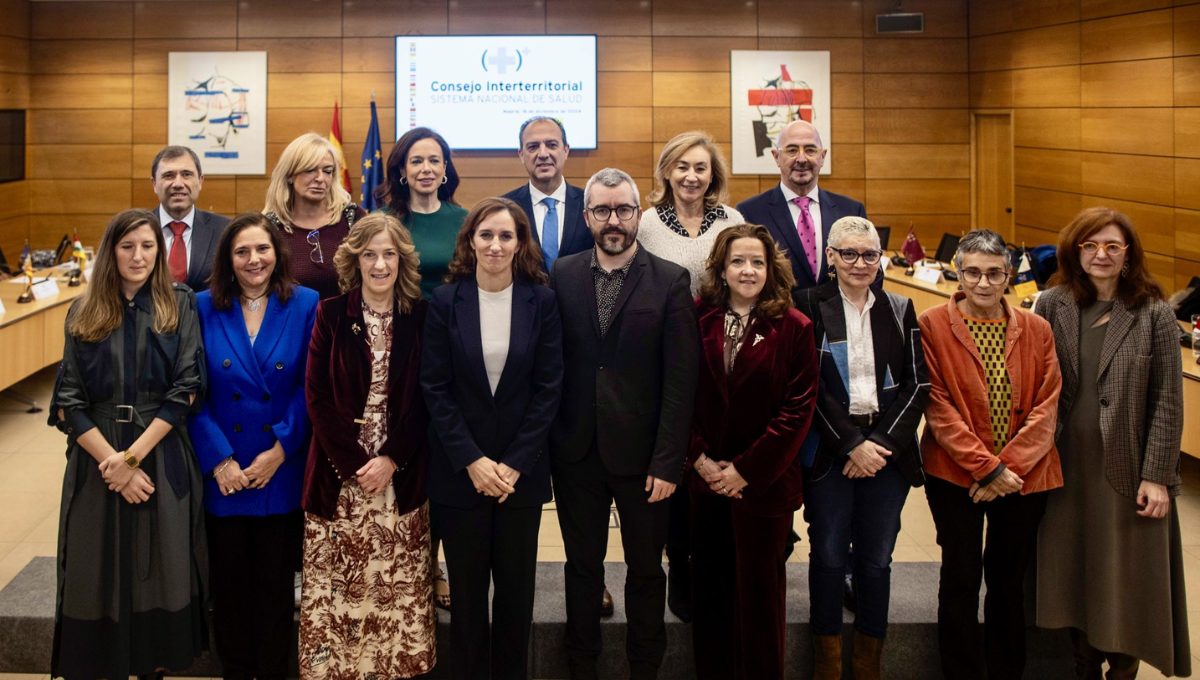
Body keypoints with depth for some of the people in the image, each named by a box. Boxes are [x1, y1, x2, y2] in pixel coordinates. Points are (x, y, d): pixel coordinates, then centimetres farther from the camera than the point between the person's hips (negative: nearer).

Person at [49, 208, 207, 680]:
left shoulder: (180, 306, 3)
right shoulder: (84, 314, 7)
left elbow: (186, 389, -5)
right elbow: (68, 401, 1)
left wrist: (133, 456, -13)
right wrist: (111, 461, -12)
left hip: (163, 460, -1)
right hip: (97, 458, 1)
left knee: (159, 572, 2)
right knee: (100, 574, 3)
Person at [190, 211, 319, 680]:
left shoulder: (306, 306, -3)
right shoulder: (204, 309, 0)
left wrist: (280, 450, -12)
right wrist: (218, 459, -11)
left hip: (283, 473, -1)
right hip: (222, 475, 1)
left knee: (276, 584, 9)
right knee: (229, 585, 10)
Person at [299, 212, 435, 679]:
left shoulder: (420, 317, 3)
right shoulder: (331, 314, 2)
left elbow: (423, 401, 1)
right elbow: (316, 396, -2)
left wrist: (391, 460, -10)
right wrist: (354, 464, -10)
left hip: (401, 477, 0)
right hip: (340, 477, 0)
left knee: (397, 586, 2)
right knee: (336, 586, 1)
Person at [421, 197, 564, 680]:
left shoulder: (541, 302, -1)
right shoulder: (445, 301, -2)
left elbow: (549, 388, -3)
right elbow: (435, 388, -4)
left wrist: (514, 463, -9)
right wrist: (472, 461, -11)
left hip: (521, 471, 0)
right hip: (460, 470, 0)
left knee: (517, 586, 7)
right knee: (467, 589, 7)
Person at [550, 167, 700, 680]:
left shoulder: (670, 282, -5)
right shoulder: (563, 275, 2)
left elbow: (681, 380, -8)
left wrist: (668, 461, -12)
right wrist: (547, 442, -5)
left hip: (641, 451, -2)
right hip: (576, 450, 2)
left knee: (646, 568, 11)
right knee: (582, 565, 14)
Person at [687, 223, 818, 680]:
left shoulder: (793, 327, -6)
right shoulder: (698, 320, 1)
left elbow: (798, 408, -9)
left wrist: (746, 470, -11)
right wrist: (700, 459, -6)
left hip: (764, 482, -2)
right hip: (705, 478, 2)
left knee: (759, 588, 6)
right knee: (710, 586, 10)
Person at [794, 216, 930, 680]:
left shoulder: (899, 310, 10)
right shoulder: (810, 307, 0)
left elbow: (917, 384, 4)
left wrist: (882, 443, -9)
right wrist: (852, 444, -13)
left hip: (888, 448, 2)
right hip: (828, 448, -2)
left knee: (876, 559, 5)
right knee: (829, 556, 3)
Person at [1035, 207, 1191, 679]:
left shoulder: (1153, 315, -5)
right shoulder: (1053, 306, 2)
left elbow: (1168, 402, -6)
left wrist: (1157, 476, -10)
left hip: (1125, 470, -3)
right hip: (1066, 468, 3)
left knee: (1125, 583, 4)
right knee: (1072, 575, 13)